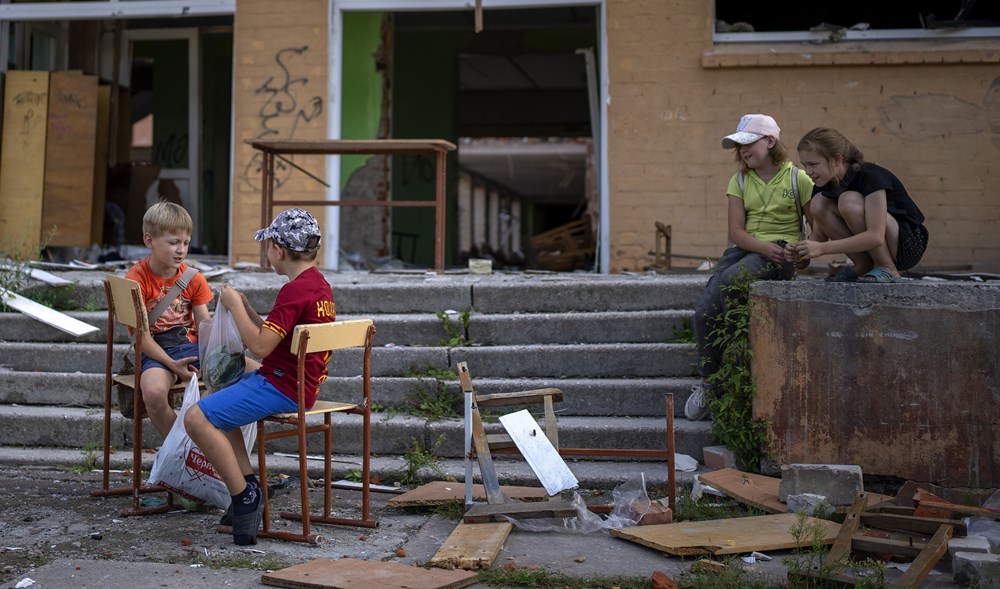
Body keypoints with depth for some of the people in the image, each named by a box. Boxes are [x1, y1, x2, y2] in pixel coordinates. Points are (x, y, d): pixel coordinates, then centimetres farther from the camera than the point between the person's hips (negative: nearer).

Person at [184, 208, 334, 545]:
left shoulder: (295, 290, -19)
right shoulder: (320, 285, 12)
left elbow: (260, 346, -23)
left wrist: (235, 305, -12)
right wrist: (244, 308, 12)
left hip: (281, 388, -11)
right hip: (294, 383, 11)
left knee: (197, 418, -17)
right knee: (217, 403, 27)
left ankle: (245, 496, -11)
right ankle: (248, 485, 17)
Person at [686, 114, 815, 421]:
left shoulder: (798, 179, 3)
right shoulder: (739, 181, 14)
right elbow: (736, 231, 4)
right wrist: (764, 246, -15)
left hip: (783, 250, -4)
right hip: (745, 249, 5)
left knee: (726, 280, -35)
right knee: (704, 312, -21)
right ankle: (707, 381, -7)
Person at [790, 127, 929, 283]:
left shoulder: (870, 177, -25)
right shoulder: (824, 184, -3)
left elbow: (875, 236, -34)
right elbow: (820, 233, 0)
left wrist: (822, 248, -37)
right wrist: (804, 251, -23)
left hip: (910, 243, -7)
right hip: (867, 242, 7)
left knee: (849, 201, -30)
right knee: (818, 205, -16)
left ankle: (887, 269, -17)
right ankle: (863, 266, -6)